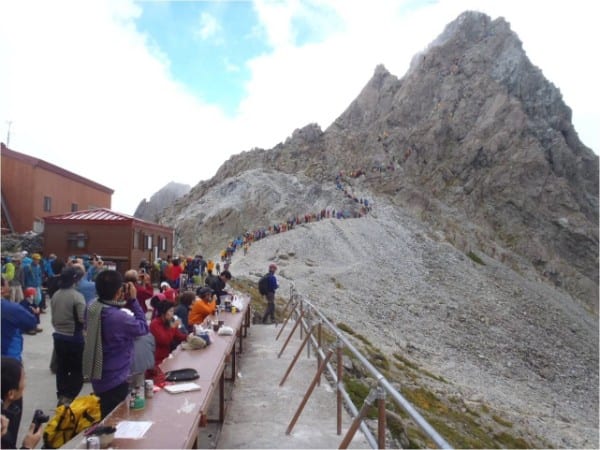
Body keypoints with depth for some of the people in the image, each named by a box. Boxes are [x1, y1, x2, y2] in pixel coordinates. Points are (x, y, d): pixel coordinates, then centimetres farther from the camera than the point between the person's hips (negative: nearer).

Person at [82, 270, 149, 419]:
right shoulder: (120, 317, -33)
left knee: (104, 418, 26)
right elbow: (143, 327, -16)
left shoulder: (93, 306, -8)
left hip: (99, 376, 8)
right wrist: (132, 300, -15)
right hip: (114, 380, -8)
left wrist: (126, 302, -6)